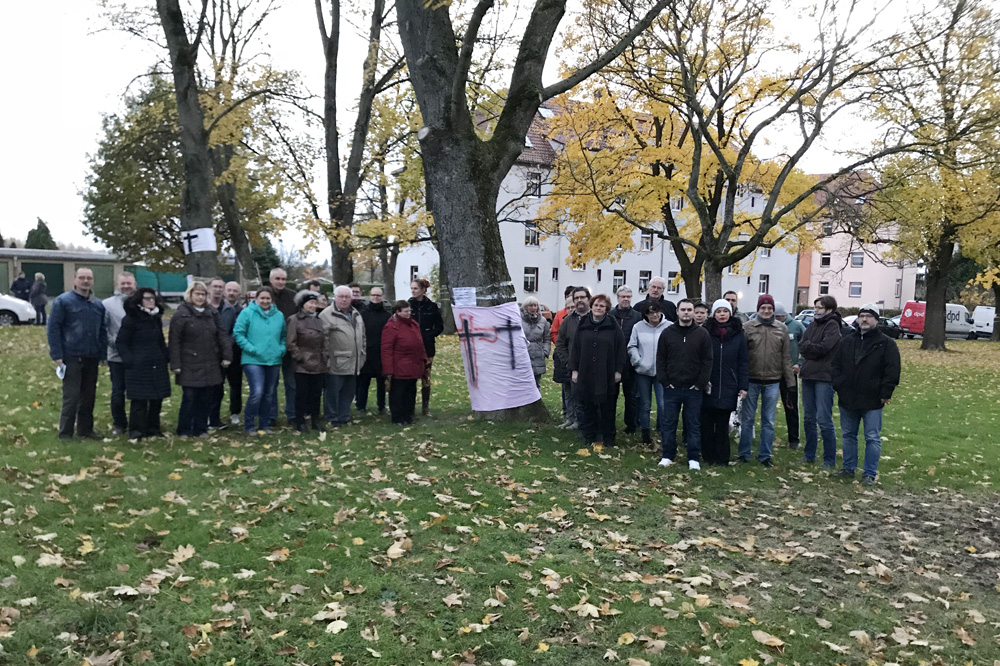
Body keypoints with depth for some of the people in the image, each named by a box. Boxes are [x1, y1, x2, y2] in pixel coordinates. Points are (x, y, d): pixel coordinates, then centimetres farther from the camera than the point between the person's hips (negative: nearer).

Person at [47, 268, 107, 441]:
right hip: (71, 357, -5)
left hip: (92, 358, 5)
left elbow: (103, 331, 15)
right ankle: (65, 433, 5)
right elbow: (53, 329, -6)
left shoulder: (98, 305, 11)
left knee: (88, 396, 11)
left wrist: (102, 355, 9)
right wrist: (57, 356, -11)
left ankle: (86, 429, 23)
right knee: (71, 397, -5)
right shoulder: (62, 301, -4)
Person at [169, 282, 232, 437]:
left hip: (210, 365, 5)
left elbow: (221, 335, 10)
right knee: (189, 398, -1)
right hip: (190, 367, -5)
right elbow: (174, 342, -8)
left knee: (205, 399, 9)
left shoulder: (211, 313, 10)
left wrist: (227, 355, 2)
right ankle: (184, 430, 12)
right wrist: (175, 365, -12)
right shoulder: (181, 315, -5)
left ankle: (200, 429, 20)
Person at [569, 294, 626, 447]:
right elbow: (575, 347, 7)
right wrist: (574, 369, 2)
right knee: (588, 407, 8)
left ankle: (608, 438, 18)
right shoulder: (582, 325, 5)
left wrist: (618, 370, -5)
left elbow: (620, 348, -1)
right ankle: (589, 438, 19)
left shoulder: (613, 326, -1)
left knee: (607, 408, 6)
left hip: (607, 375, -2)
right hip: (586, 374, 2)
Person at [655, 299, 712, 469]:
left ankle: (694, 458, 14)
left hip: (694, 389, -1)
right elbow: (661, 359, 4)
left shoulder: (702, 334, 1)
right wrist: (664, 381, -4)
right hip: (671, 388, 1)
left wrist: (700, 383, -7)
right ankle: (668, 455, 17)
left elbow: (707, 361, -1)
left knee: (694, 424, 6)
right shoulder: (667, 333, 4)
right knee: (668, 423, 6)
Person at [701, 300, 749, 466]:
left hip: (728, 388, 0)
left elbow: (744, 362, 4)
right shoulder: (706, 332, 0)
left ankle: (721, 458, 16)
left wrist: (743, 386, -1)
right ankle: (708, 456, 17)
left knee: (722, 424, 7)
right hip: (708, 386, 0)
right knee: (707, 423, 5)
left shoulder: (738, 334, 4)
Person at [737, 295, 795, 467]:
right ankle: (744, 454, 19)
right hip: (751, 380, -1)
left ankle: (765, 455, 19)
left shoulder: (781, 328, 3)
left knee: (768, 421, 8)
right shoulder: (748, 327, -4)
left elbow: (786, 357, 5)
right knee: (747, 419, 7)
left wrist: (790, 381, 2)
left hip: (772, 382, 2)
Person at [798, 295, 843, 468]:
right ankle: (809, 454, 26)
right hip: (808, 375, 8)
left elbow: (824, 347, -19)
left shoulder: (833, 325, -7)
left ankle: (830, 460, 2)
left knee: (824, 420, -7)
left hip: (824, 377, -7)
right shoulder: (813, 325, 15)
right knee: (808, 418, 14)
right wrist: (814, 349, -10)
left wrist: (808, 346, -3)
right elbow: (801, 346, 7)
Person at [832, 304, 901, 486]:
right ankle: (848, 469, 24)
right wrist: (838, 386, 1)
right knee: (848, 435, 13)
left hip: (872, 402, -4)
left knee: (872, 438, 0)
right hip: (847, 399, 5)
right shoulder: (847, 341, 9)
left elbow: (892, 370, -7)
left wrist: (885, 394, -12)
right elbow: (835, 365, 12)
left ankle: (870, 474, 7)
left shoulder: (886, 343, -3)